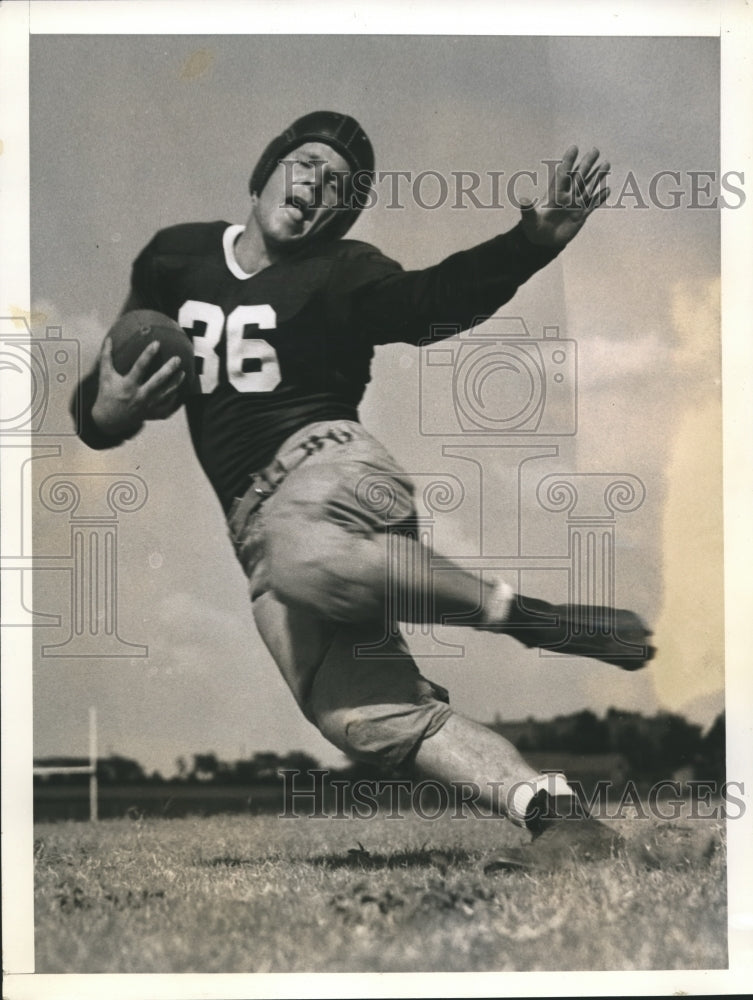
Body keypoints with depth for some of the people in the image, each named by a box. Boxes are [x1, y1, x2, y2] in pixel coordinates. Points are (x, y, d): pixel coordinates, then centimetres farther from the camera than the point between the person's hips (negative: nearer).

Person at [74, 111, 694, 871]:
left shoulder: (341, 274, 6)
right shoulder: (175, 259, 19)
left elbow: (436, 299, -15)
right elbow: (97, 406, 21)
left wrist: (536, 238, -33)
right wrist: (107, 411, -4)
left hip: (327, 462, -3)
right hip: (258, 525, 4)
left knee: (307, 558, -42)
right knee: (370, 715, -19)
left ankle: (539, 620, -30)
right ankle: (553, 813, -30)